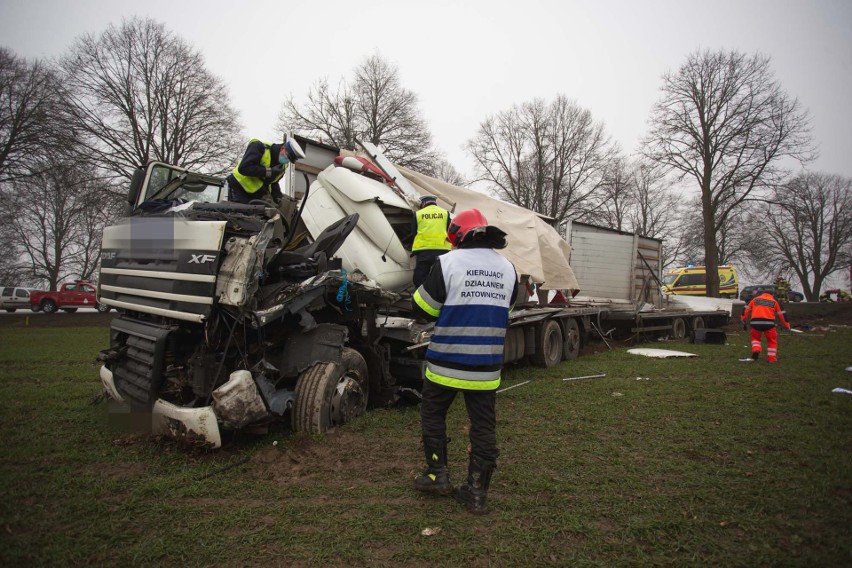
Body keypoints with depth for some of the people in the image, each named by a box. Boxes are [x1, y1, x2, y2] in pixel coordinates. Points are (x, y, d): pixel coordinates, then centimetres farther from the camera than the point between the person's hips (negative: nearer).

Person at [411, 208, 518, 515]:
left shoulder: (448, 262, -11)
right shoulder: (508, 268, 5)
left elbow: (423, 307, -6)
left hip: (448, 362, -4)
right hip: (487, 367, 4)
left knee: (433, 414, 17)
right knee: (484, 426, 11)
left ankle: (437, 475, 23)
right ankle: (477, 492, 17)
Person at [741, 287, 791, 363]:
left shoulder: (755, 299, 19)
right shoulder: (774, 302, 18)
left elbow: (746, 310, 15)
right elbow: (781, 314, 19)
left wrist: (743, 321, 22)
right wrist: (787, 326, 28)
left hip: (756, 322, 1)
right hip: (769, 323, -1)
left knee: (755, 337, 26)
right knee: (772, 340, 18)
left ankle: (756, 350, 2)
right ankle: (772, 358, 18)